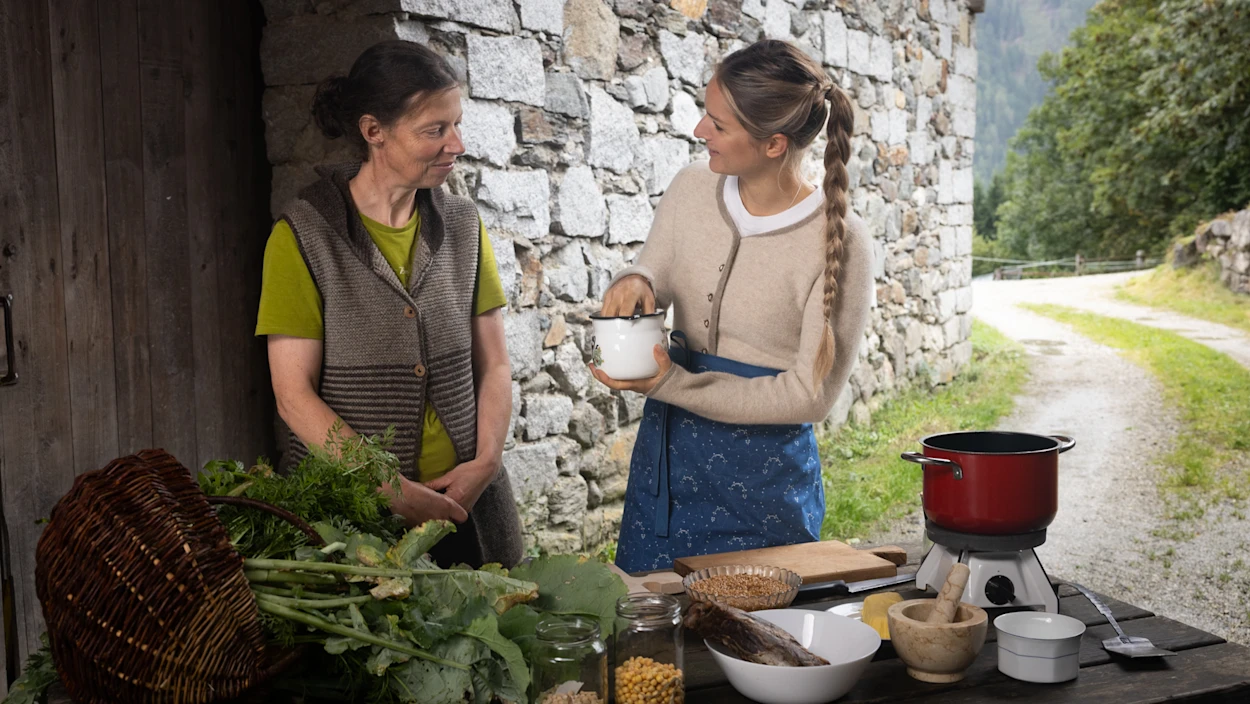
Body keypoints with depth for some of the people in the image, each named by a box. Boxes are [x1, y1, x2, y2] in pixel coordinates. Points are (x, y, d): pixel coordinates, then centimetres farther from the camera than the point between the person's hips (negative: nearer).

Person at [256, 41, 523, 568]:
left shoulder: (462, 224, 5)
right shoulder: (304, 235, -8)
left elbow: (493, 364, 7)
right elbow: (295, 396, -11)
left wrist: (485, 461, -8)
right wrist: (393, 490, -17)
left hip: (466, 502, 4)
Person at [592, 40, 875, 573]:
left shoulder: (838, 242, -17)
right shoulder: (692, 189, -2)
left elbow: (810, 394, -15)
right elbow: (653, 274, 12)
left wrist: (674, 385, -22)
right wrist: (633, 284, -14)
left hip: (762, 479, -5)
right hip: (665, 452, 5)